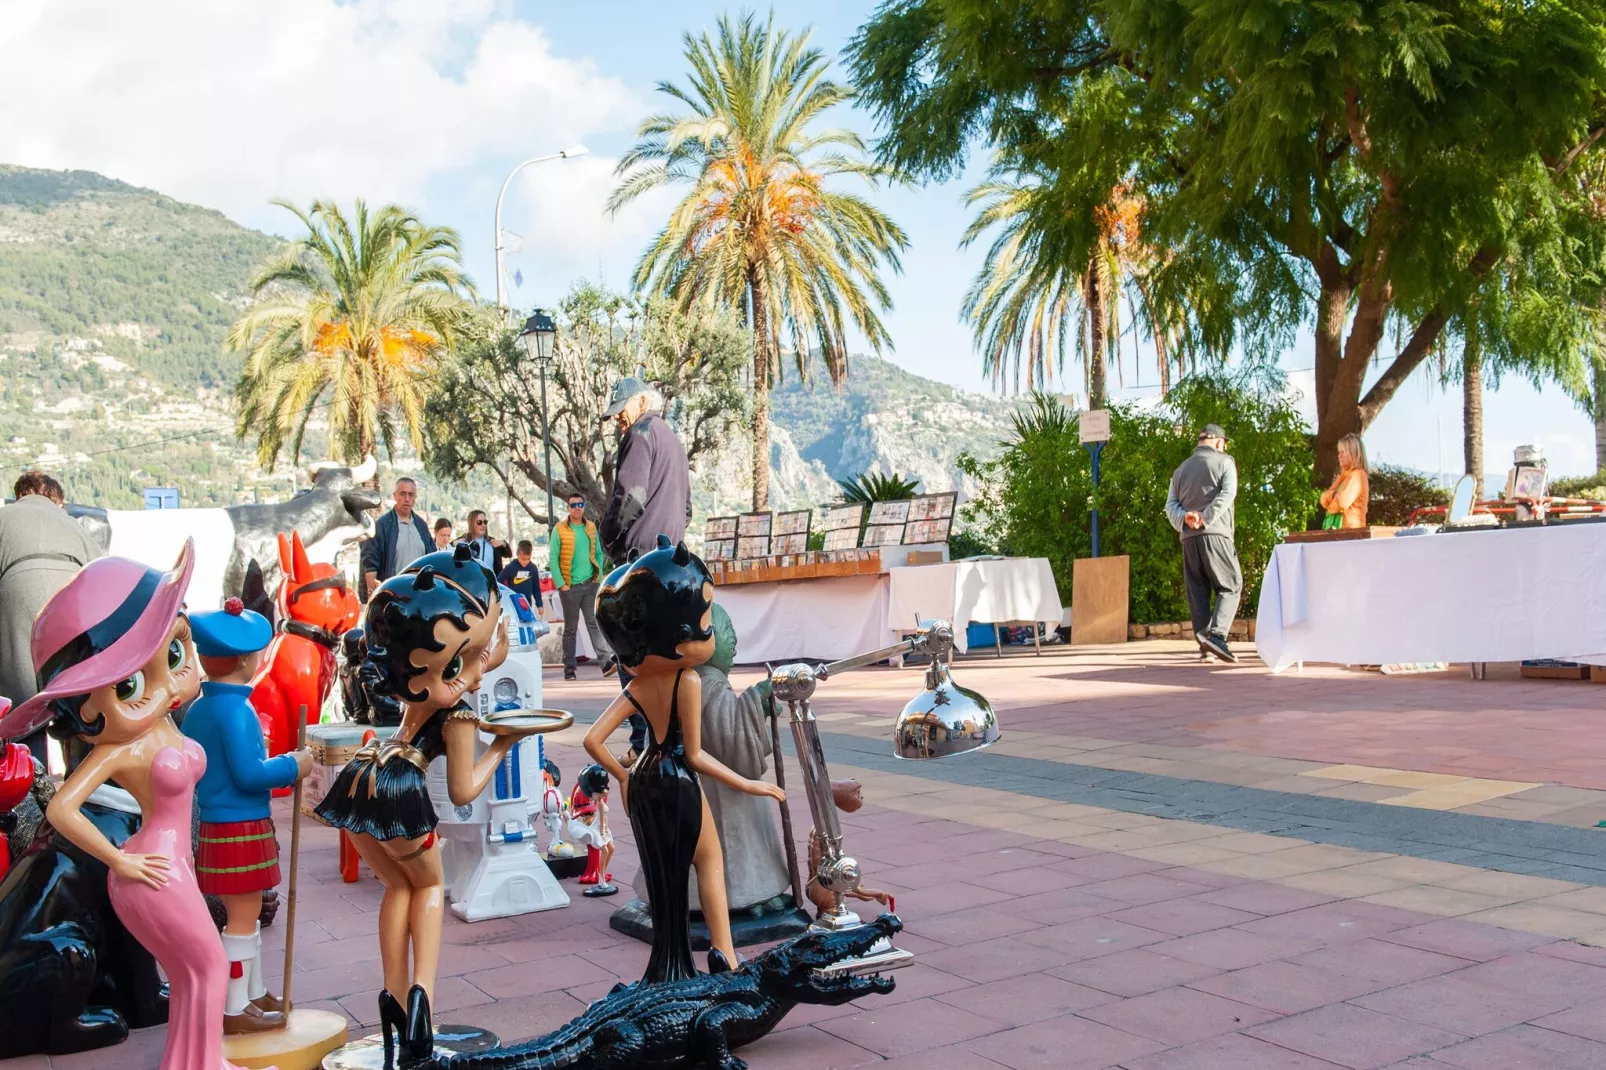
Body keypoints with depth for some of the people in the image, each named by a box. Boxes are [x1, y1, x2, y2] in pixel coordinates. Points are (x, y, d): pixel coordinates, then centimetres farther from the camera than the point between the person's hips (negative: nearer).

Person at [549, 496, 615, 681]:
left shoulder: (591, 528, 8)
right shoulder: (560, 529, -4)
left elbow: (598, 554, 13)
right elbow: (553, 559, -6)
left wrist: (598, 577, 4)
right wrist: (561, 584, -11)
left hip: (590, 585, 3)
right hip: (570, 587, -3)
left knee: (594, 622, -5)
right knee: (571, 628, 6)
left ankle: (606, 660, -13)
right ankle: (569, 666, 14)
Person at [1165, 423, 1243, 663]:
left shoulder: (1181, 468, 21)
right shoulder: (1224, 462, 6)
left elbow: (1171, 504, 9)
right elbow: (1227, 494, -11)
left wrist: (1185, 519, -7)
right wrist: (1206, 519, -15)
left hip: (1188, 537, 5)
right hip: (1215, 534, -5)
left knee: (1197, 591, 7)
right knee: (1230, 587, -1)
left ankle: (1204, 642, 2)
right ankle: (1216, 634, -20)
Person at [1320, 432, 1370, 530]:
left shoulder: (1358, 475, -7)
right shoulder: (1344, 476, 20)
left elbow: (1342, 503, -17)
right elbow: (1324, 500, 11)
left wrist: (1330, 506, 5)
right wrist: (1332, 494, -12)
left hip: (1351, 530, -8)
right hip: (1339, 530, 8)